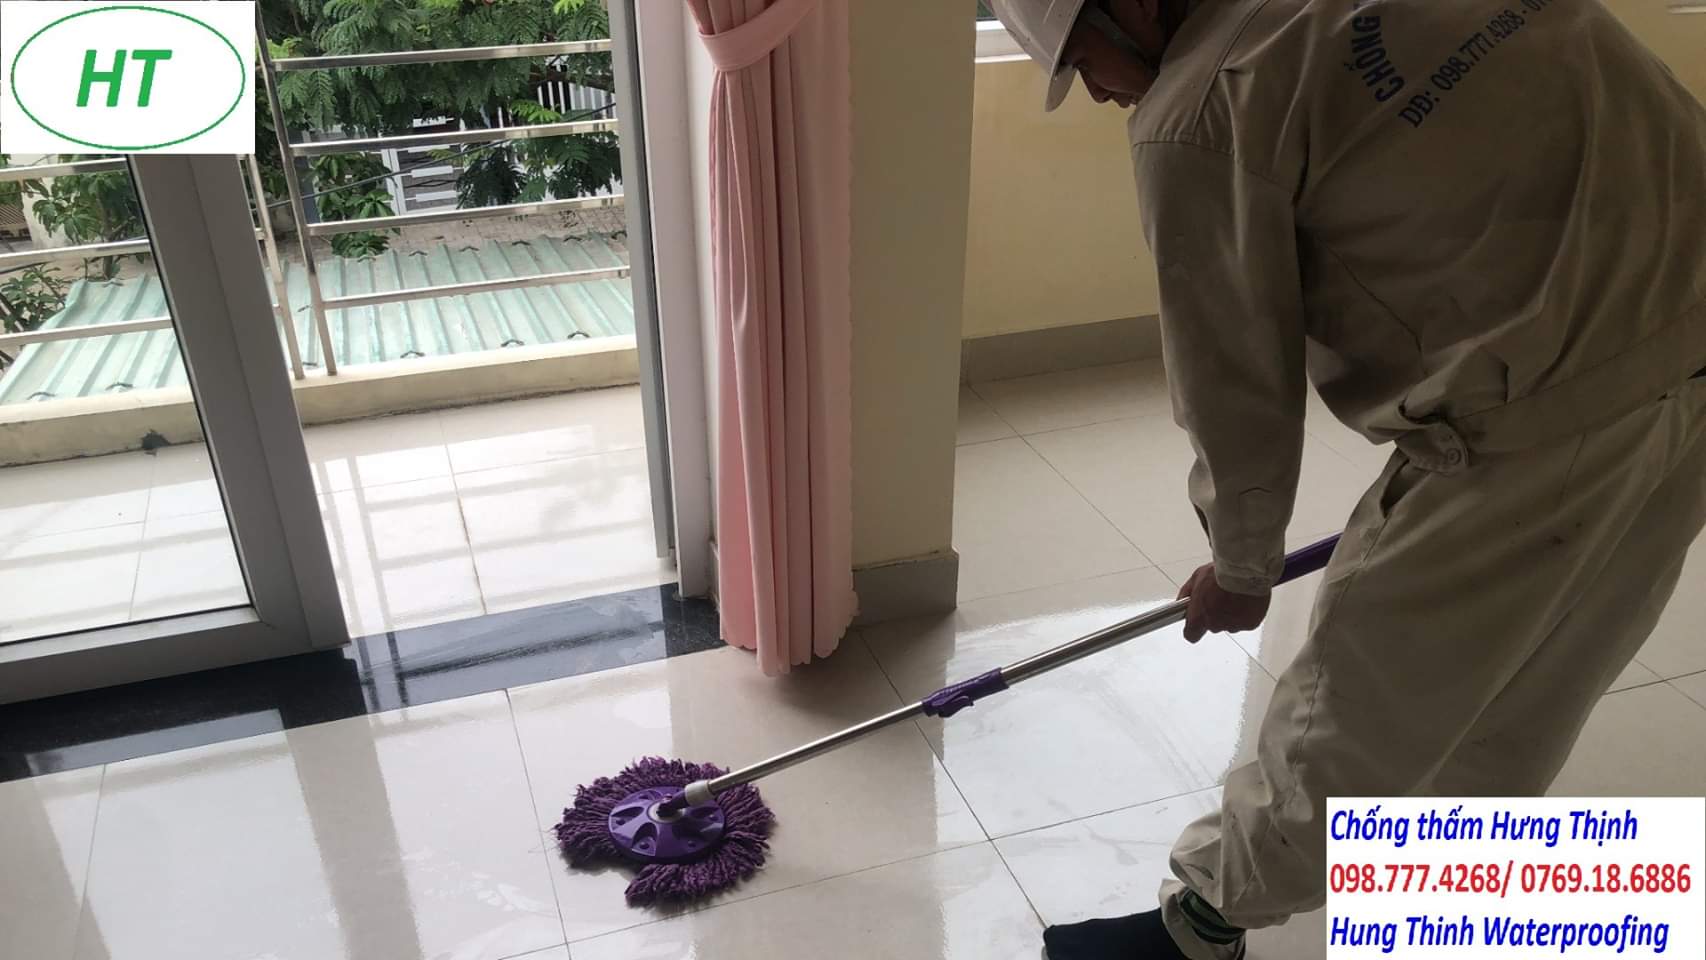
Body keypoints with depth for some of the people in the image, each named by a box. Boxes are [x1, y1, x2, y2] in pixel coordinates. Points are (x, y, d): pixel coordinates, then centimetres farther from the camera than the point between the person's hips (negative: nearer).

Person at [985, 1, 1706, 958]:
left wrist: (1240, 565, 13)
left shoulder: (1198, 116, -12)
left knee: (1356, 709, 9)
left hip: (1552, 413, -8)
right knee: (1510, 707, 26)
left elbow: (1236, 385, -5)